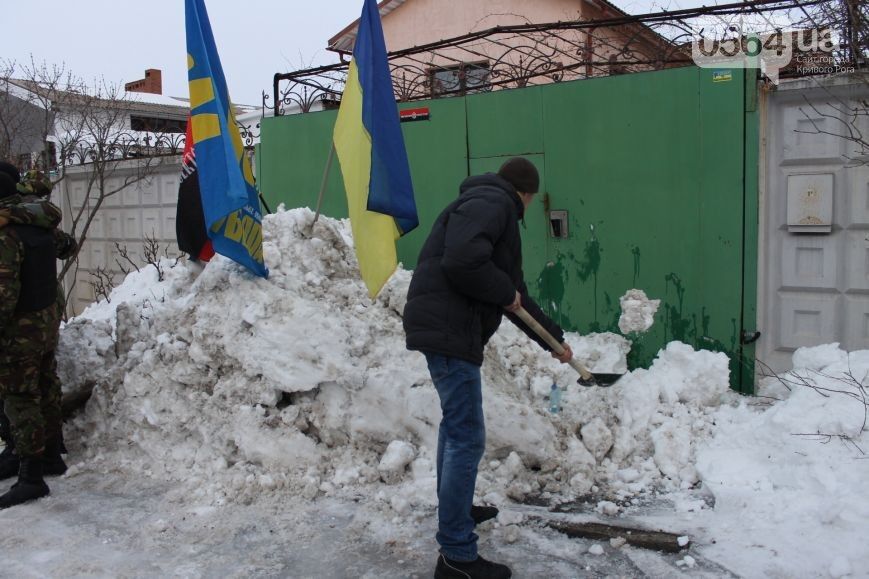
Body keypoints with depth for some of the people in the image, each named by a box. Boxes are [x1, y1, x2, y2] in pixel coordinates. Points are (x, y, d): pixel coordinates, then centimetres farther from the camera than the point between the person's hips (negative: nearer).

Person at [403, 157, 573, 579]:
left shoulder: (495, 212, 24)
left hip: (447, 328, 11)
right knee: (467, 438, -7)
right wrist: (505, 293, -11)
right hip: (449, 331, -11)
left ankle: (455, 508, 44)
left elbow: (515, 294, 28)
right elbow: (462, 261, -27)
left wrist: (553, 339, 32)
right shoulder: (492, 203, -8)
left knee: (455, 422, 25)